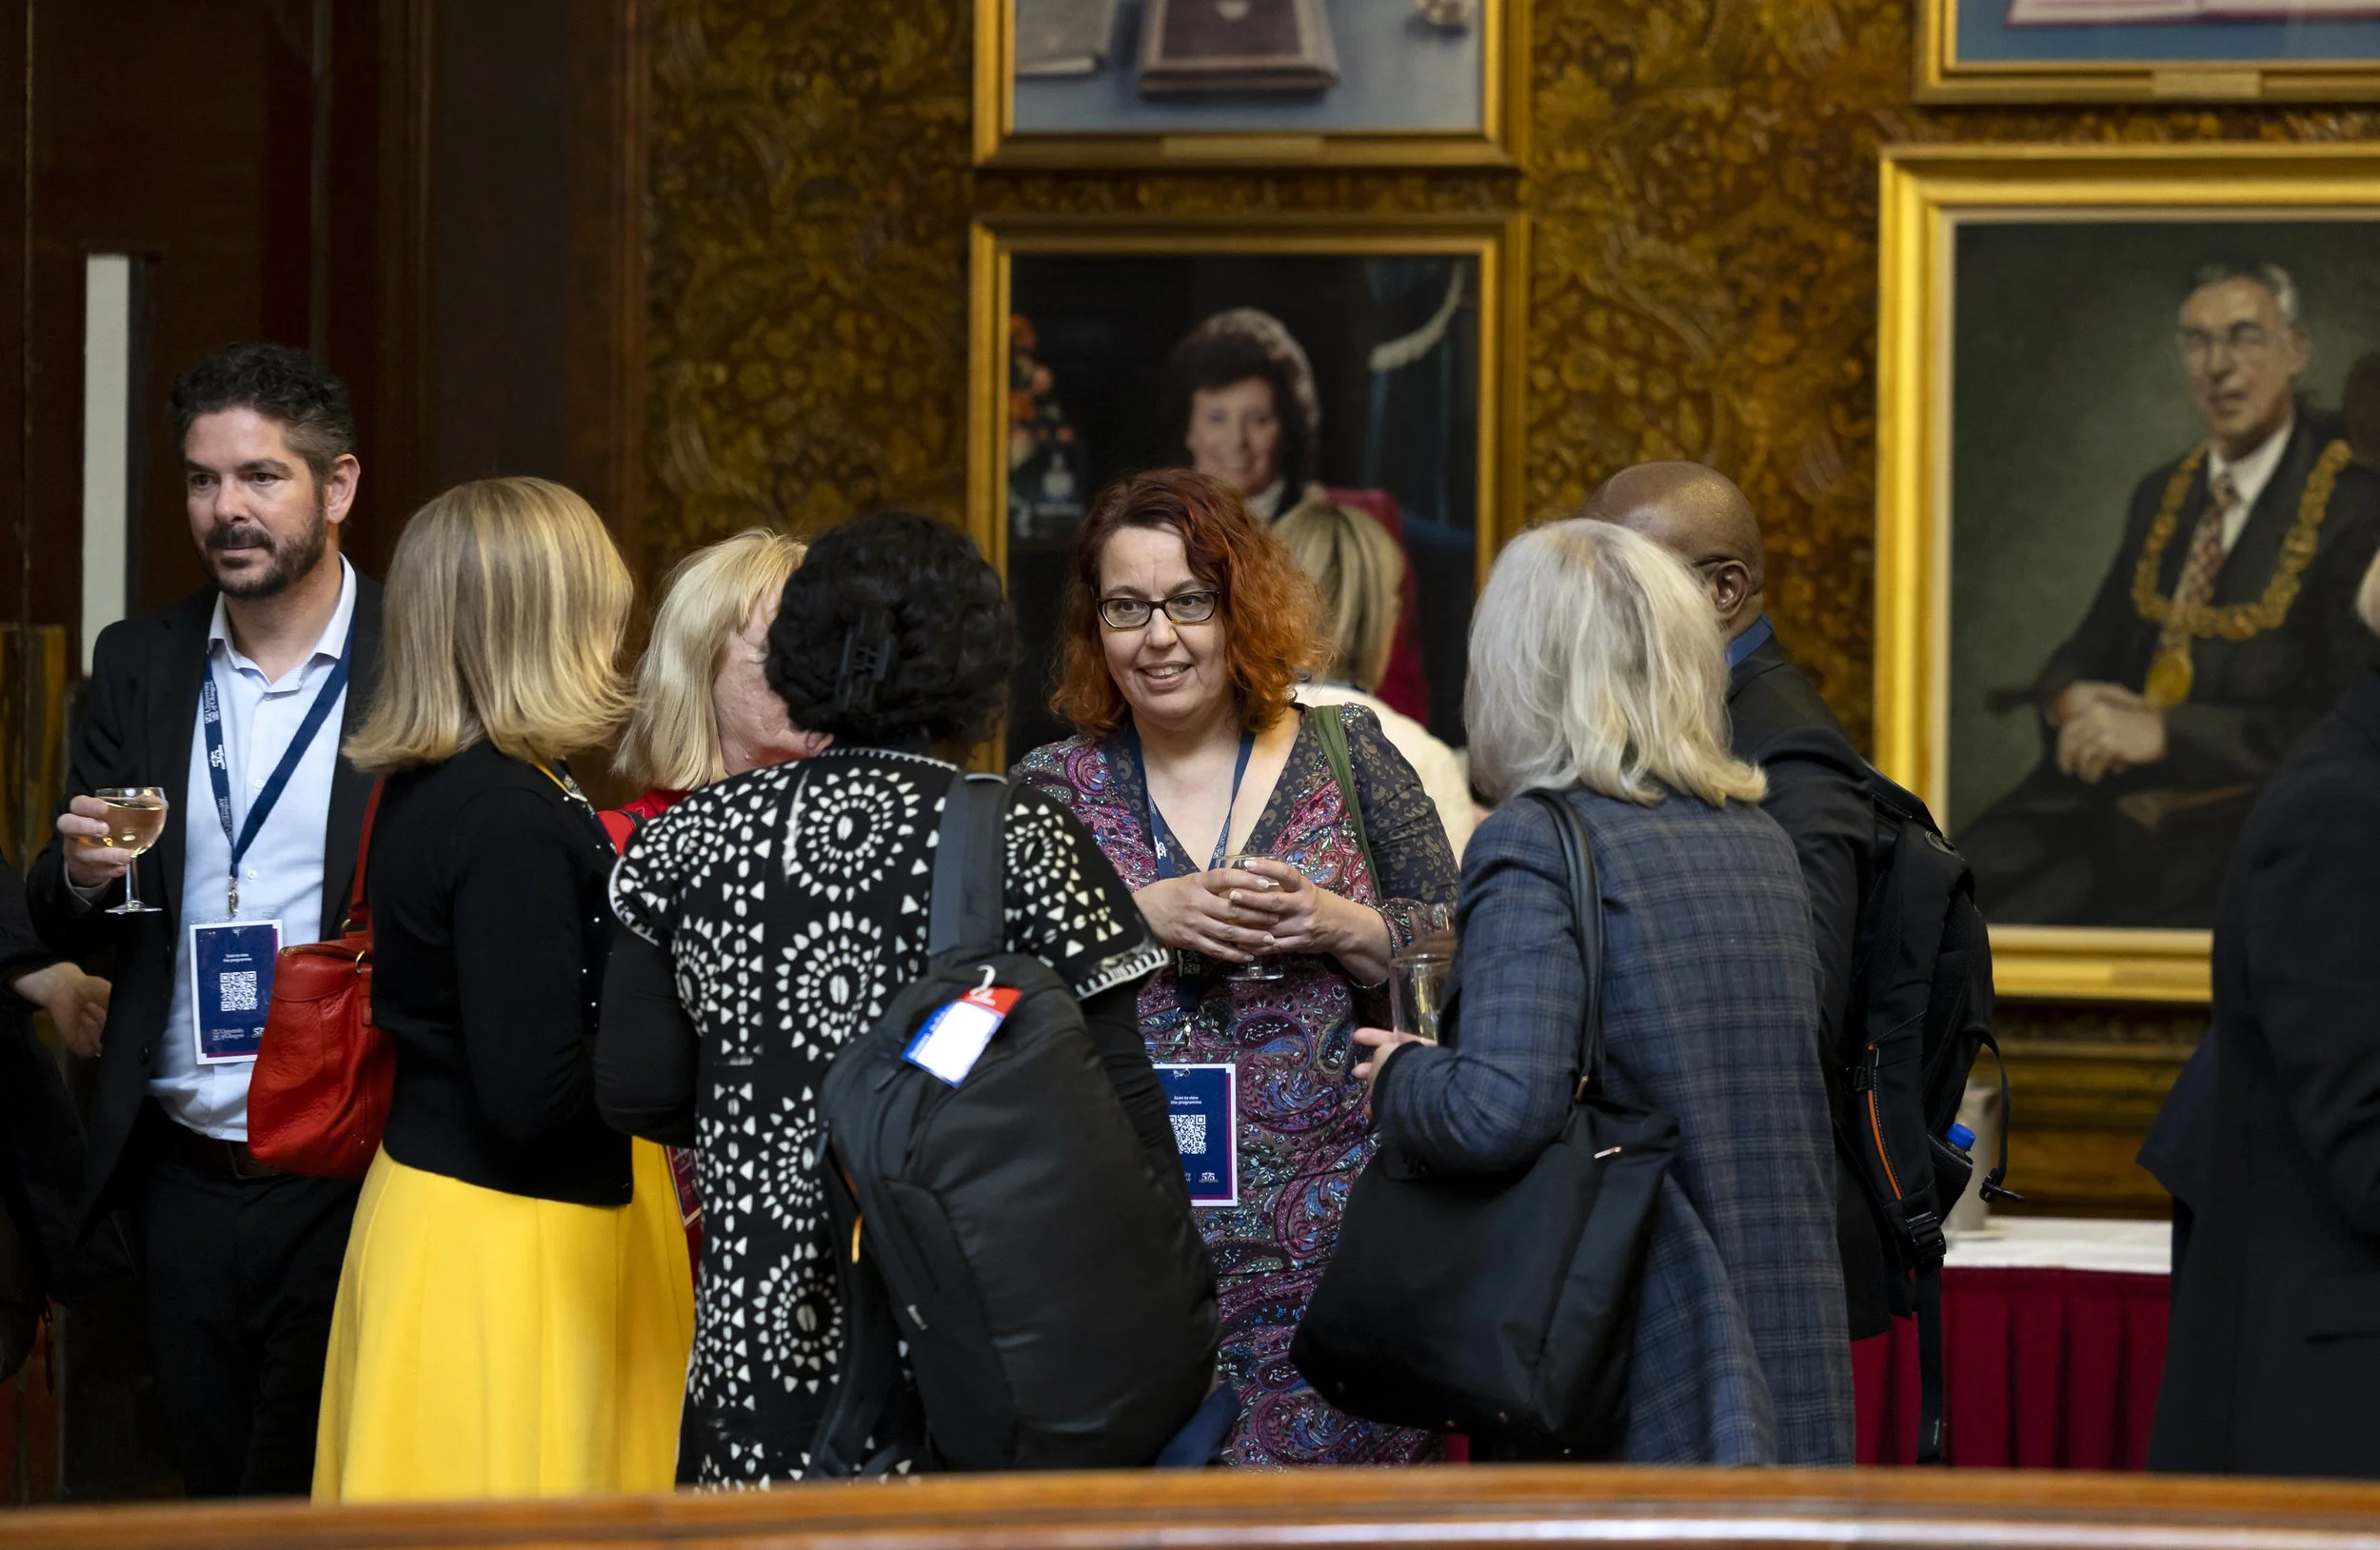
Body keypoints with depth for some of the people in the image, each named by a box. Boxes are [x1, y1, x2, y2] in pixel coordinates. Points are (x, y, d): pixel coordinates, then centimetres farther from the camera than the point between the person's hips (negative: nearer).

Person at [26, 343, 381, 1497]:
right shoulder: (141, 663, 8)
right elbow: (61, 926, 11)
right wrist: (82, 874, -12)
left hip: (342, 1177, -4)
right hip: (183, 1174, 4)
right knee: (209, 1487, 13)